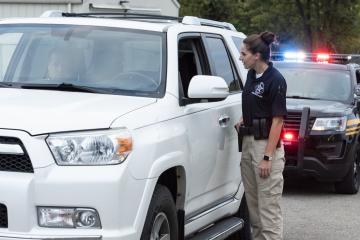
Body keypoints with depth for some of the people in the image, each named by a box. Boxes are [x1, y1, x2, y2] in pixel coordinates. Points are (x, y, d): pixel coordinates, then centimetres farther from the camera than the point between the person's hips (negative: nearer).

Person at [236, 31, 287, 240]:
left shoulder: (275, 80, -15)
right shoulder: (251, 75, 9)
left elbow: (278, 120, -16)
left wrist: (267, 157, -20)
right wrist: (242, 121, 5)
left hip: (267, 144, -9)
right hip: (249, 142, 9)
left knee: (269, 205, -5)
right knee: (252, 202, 13)